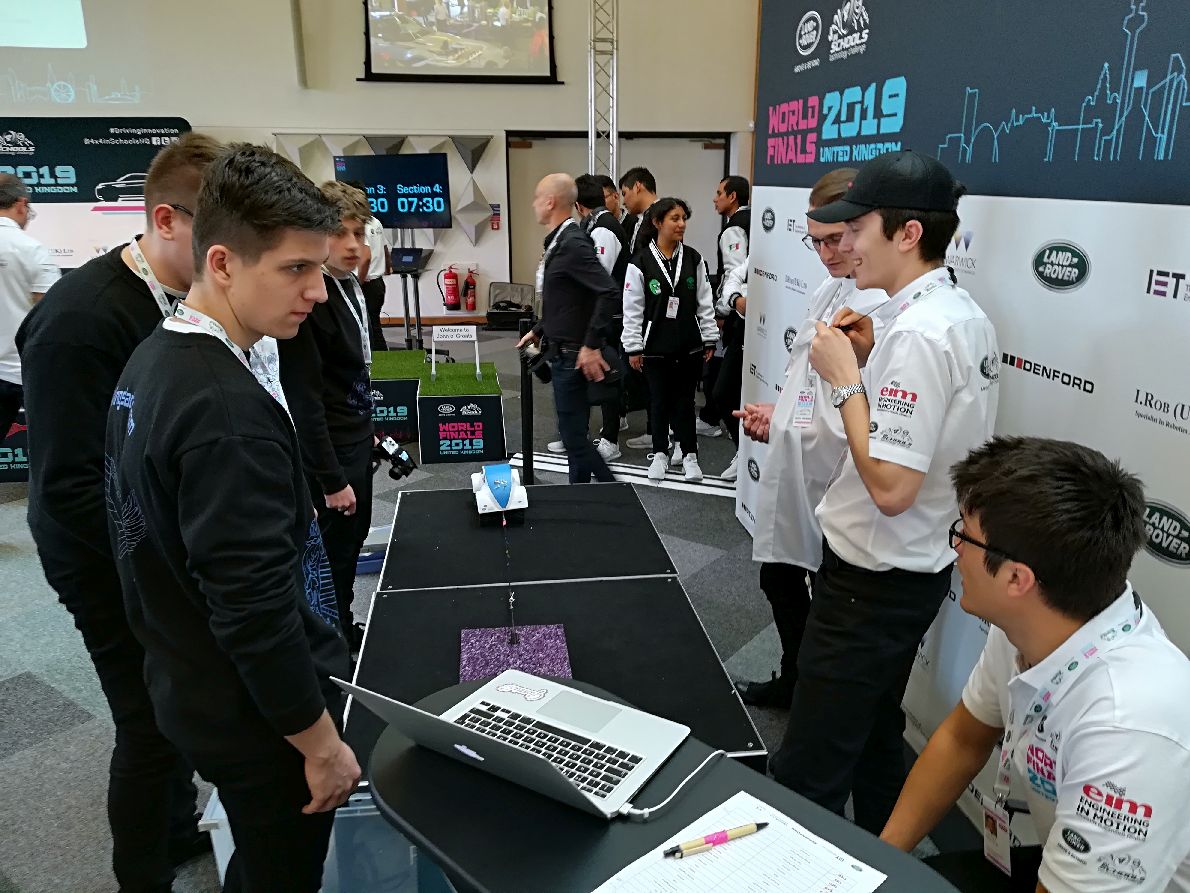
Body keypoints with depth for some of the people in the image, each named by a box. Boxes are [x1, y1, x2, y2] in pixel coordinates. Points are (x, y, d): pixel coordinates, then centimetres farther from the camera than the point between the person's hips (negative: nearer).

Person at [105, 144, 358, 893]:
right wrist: (321, 741, -18)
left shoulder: (152, 362, 1)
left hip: (193, 689, 9)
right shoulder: (228, 409, -29)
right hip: (257, 712, -9)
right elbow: (256, 603, -28)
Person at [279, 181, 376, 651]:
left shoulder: (350, 284, 4)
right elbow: (305, 400, -24)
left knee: (354, 539, 21)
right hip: (330, 450, -9)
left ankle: (344, 628, 39)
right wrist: (331, 480, -21)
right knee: (334, 552, 5)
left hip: (356, 437, 9)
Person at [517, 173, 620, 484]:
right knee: (573, 434, 16)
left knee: (574, 437, -4)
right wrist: (539, 331, 20)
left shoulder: (573, 243, -19)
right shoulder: (559, 241, 11)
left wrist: (592, 345, -26)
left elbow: (610, 293, -28)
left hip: (573, 356, -10)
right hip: (562, 353, 10)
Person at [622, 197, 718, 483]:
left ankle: (689, 455, 21)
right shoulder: (640, 262, -7)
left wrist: (709, 339, 5)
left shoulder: (693, 259, 2)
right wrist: (633, 347, -5)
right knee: (660, 400, 10)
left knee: (685, 400, 8)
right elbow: (632, 308, -5)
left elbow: (704, 302, 6)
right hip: (656, 346, -2)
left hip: (690, 345, 2)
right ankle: (660, 453, 27)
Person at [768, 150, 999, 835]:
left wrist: (845, 377, -20)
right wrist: (873, 359, 4)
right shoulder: (968, 316, 6)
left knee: (807, 775, 1)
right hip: (919, 568, 11)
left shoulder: (918, 332, -24)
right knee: (875, 739, 26)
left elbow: (892, 487, -28)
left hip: (874, 583, -11)